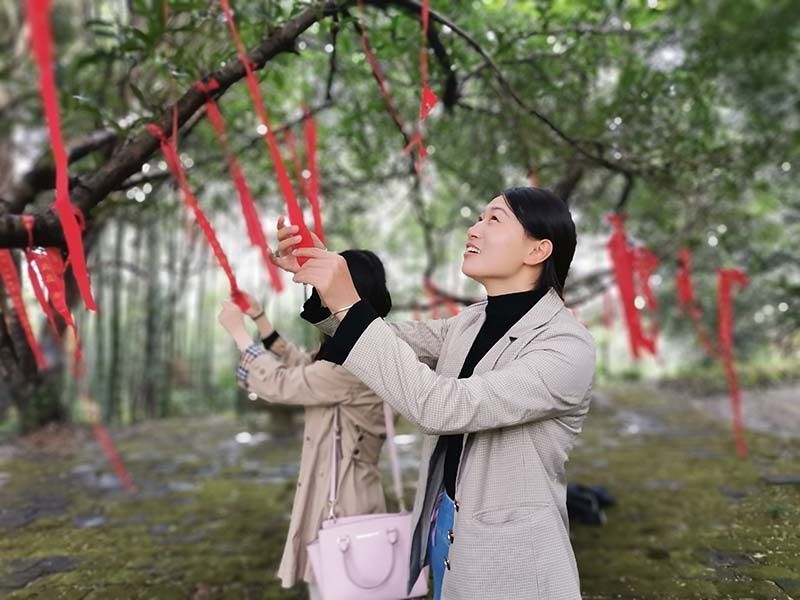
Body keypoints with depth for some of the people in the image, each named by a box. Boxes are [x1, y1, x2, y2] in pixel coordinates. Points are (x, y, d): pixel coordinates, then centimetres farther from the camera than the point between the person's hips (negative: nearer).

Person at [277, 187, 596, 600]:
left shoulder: (569, 347, -23)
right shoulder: (471, 323, 1)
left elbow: (443, 407, -31)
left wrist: (349, 306, -30)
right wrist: (326, 288, -10)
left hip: (507, 555, -6)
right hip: (443, 526, 6)